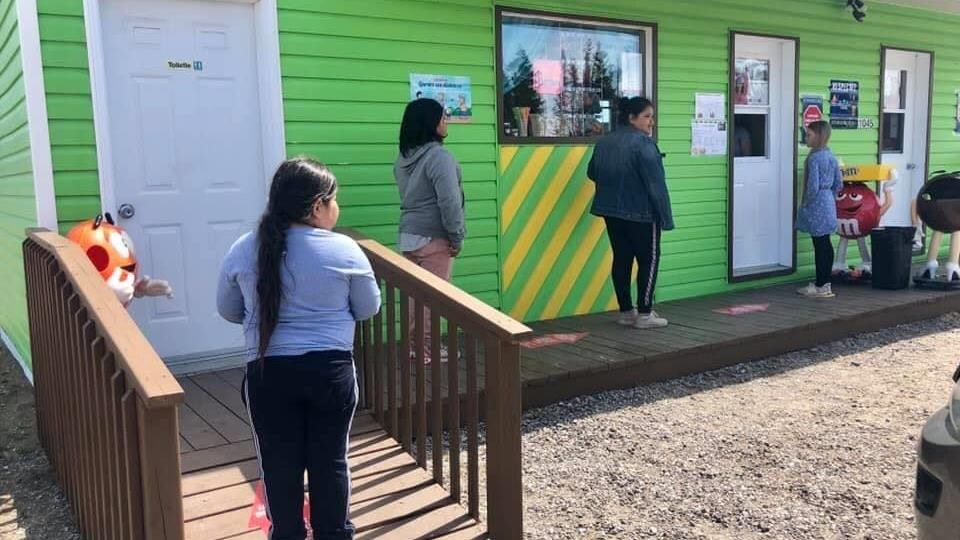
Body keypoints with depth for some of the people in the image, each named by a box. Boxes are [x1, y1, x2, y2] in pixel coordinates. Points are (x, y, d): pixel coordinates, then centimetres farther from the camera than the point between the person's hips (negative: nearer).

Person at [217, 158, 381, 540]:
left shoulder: (244, 250, -1)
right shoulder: (344, 250, -7)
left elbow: (228, 311, 11)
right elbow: (368, 309, 4)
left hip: (268, 374, 1)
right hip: (331, 369, -1)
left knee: (280, 465, 13)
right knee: (330, 461, 13)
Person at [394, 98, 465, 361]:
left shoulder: (404, 157, 10)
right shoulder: (439, 156, -17)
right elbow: (449, 202, -22)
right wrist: (457, 237, -12)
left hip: (408, 235, 8)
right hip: (433, 237, -8)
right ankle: (429, 350, 9)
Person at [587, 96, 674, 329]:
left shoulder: (604, 142, 7)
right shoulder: (643, 143, -16)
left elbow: (592, 173, 19)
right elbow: (655, 183, -18)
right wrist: (665, 216, -14)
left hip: (611, 211, 7)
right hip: (641, 212, -7)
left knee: (622, 259, 11)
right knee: (649, 259, 3)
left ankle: (626, 311, 15)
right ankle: (644, 314, 4)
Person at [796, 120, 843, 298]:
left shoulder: (814, 158, -17)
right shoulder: (831, 156, 9)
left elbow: (813, 186, -22)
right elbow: (839, 183, 14)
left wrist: (806, 203, -10)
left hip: (817, 205, -9)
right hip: (829, 204, 9)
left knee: (819, 245, -3)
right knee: (826, 244, 13)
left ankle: (821, 287, 2)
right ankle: (825, 283, 21)